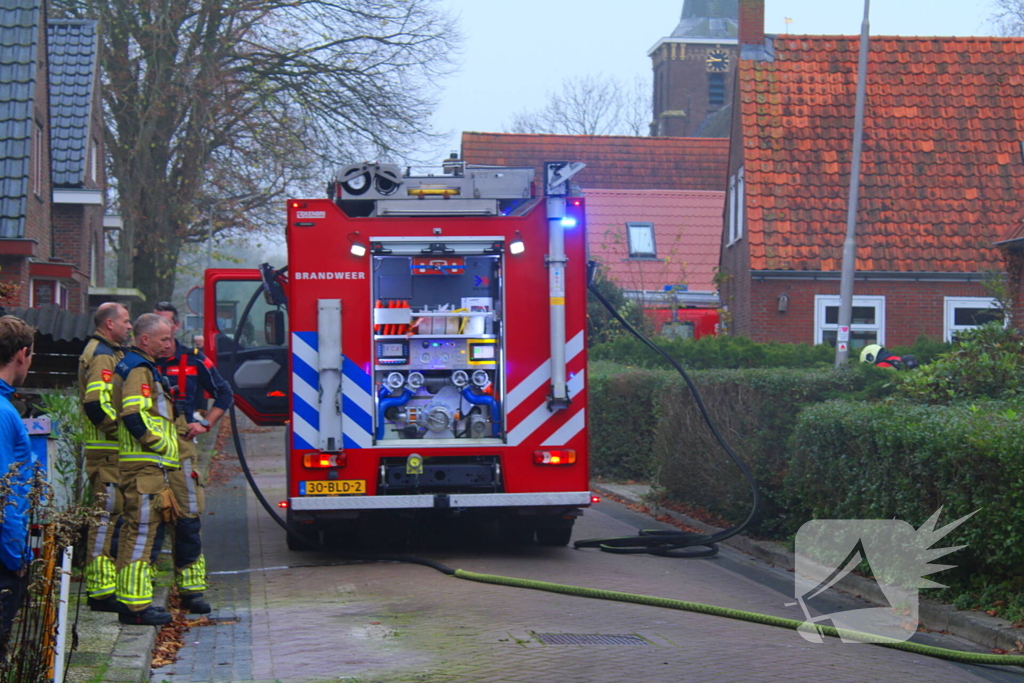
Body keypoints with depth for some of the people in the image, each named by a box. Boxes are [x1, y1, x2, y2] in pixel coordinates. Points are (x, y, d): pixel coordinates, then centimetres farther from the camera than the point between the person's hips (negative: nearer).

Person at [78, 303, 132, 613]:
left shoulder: (110, 353, 19)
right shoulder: (102, 356, -15)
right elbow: (96, 405, -25)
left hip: (113, 450, 11)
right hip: (107, 451, -11)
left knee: (110, 516, 15)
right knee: (106, 516, -9)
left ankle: (102, 585, 23)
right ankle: (101, 592, -7)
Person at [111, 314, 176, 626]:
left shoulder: (138, 367, 21)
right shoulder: (139, 370, -13)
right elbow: (133, 415, -24)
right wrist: (160, 444, -14)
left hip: (149, 467, 11)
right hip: (145, 465, -11)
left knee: (137, 533, 14)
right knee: (142, 532, -10)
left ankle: (132, 601, 19)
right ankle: (136, 604, -10)